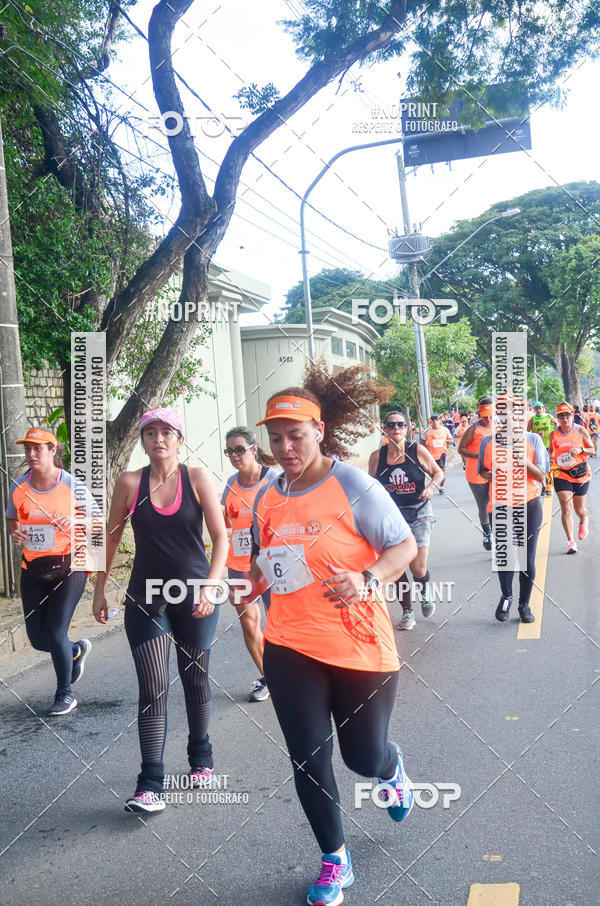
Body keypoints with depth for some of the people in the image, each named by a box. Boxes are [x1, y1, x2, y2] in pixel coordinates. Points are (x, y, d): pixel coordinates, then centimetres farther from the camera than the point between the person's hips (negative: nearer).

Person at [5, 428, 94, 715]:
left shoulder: (72, 485, -9)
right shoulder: (19, 486, 1)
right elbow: (11, 519, 16)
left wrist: (75, 521, -23)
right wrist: (14, 531, -7)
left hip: (69, 565, -4)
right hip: (33, 568, 5)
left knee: (55, 631, -8)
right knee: (37, 637, 7)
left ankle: (65, 694, 14)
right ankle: (77, 650, 41)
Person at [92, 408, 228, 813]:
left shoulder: (198, 478, -6)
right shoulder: (130, 483, -4)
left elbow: (221, 538, -7)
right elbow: (112, 538, 7)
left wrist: (210, 586, -18)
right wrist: (100, 589, 8)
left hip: (194, 594, 0)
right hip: (146, 597, 0)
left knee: (195, 678, 13)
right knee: (154, 688, -5)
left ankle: (201, 757, 35)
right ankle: (150, 785, 0)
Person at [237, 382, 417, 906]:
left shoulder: (353, 485, -13)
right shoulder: (267, 498, 4)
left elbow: (405, 547, -11)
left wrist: (366, 579, -27)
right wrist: (249, 586, 4)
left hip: (359, 645, -4)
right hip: (290, 647, 4)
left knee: (365, 756, 11)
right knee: (308, 760, 9)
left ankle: (393, 770, 51)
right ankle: (335, 861, 33)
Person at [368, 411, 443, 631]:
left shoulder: (418, 451, -4)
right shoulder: (377, 456, 0)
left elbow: (438, 473, 7)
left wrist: (431, 487, -12)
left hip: (418, 513, -2)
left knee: (418, 568, -7)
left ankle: (424, 594, 28)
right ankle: (407, 612, 19)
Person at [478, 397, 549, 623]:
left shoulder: (533, 440, -2)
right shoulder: (488, 441, 1)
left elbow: (542, 476, -4)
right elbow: (482, 470, 13)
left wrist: (524, 462, -22)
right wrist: (489, 475, -10)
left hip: (529, 505, -1)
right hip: (500, 505, 1)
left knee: (527, 559, 4)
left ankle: (524, 604, 23)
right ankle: (506, 596, 31)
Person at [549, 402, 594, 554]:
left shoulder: (580, 431, -4)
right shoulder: (553, 435, -1)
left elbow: (592, 450, 2)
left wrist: (580, 450, -17)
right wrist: (551, 457, -8)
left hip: (581, 473, 0)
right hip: (561, 474, 0)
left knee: (579, 510, 11)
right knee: (566, 509, -12)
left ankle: (583, 521, 48)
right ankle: (570, 541, -7)